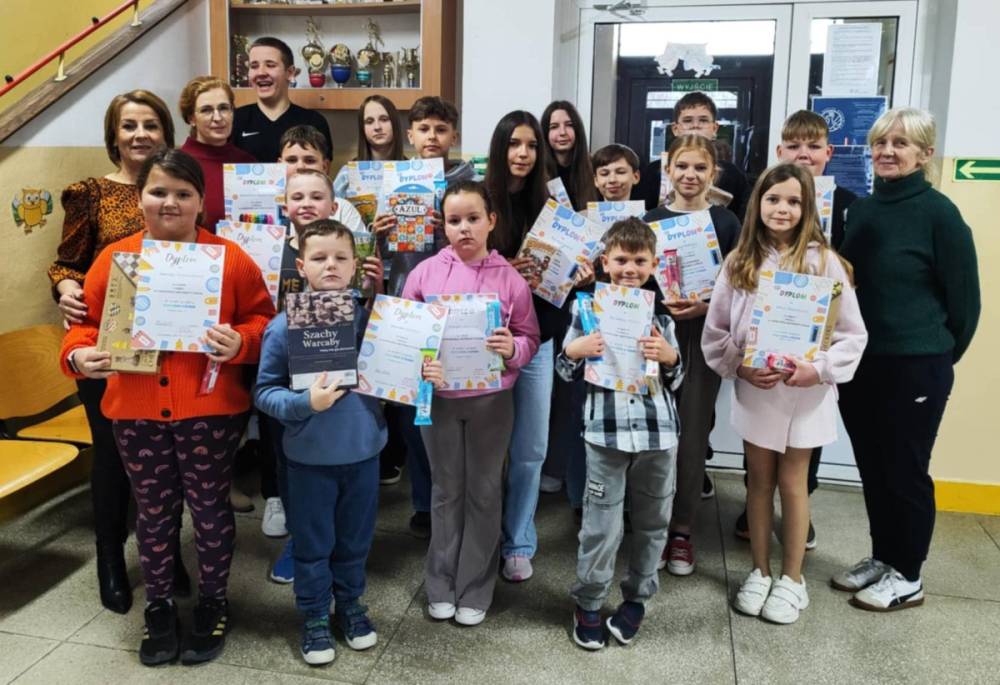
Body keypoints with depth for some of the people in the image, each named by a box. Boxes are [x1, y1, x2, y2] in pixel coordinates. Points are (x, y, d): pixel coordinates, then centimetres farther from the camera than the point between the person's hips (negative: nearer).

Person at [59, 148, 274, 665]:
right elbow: (87, 321, 7)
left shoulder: (230, 257, -4)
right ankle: (159, 608, 34)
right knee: (154, 512, 16)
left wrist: (240, 342, -22)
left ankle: (212, 604, 31)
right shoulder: (112, 258, 2)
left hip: (210, 409, -2)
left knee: (209, 507, 11)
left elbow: (262, 319, -2)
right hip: (136, 410, 2)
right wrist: (78, 354, -13)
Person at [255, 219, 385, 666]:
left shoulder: (370, 318, -3)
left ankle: (350, 603, 40)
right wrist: (305, 402, -24)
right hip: (310, 456, -2)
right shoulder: (283, 326, -12)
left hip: (363, 451, 2)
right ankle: (314, 617, 32)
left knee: (355, 539, 18)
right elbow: (264, 392, -8)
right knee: (313, 543, 13)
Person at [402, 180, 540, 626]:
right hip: (438, 396, 1)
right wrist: (418, 363, -17)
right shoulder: (425, 273, -2)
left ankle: (475, 590, 24)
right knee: (446, 490, 14)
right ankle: (440, 586, 28)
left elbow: (530, 337, 0)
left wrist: (512, 348, -22)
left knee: (483, 492, 10)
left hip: (491, 399, 0)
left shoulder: (509, 278, -4)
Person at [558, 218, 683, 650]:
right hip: (606, 431, -2)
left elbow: (676, 380, 11)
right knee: (601, 525, 3)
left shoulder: (662, 312, 6)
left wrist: (669, 356, -9)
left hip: (659, 431, 3)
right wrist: (575, 350, -13)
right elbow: (565, 370, 7)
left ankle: (636, 598, 33)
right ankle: (588, 604, 23)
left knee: (652, 522, 14)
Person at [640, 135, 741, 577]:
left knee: (693, 435, 5)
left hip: (704, 339, 0)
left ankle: (682, 531, 18)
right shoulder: (650, 219, 6)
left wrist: (706, 306, -17)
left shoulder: (727, 222, 3)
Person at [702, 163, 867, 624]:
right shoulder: (738, 262, 1)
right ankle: (760, 572, 28)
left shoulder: (824, 262, -6)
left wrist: (819, 368, -17)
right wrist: (738, 365, -11)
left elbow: (853, 333, -5)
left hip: (806, 393, -2)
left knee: (792, 482, 8)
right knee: (759, 480, 12)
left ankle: (792, 578, 26)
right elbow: (715, 331, 3)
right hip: (753, 390, 2)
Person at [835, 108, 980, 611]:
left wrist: (938, 358, 3)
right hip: (860, 362, 6)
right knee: (872, 468, 16)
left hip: (915, 367, -6)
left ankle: (907, 577, 23)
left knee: (906, 470, 6)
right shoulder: (861, 210, 7)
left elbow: (964, 299, -6)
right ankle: (882, 558, 33)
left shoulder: (938, 213, -11)